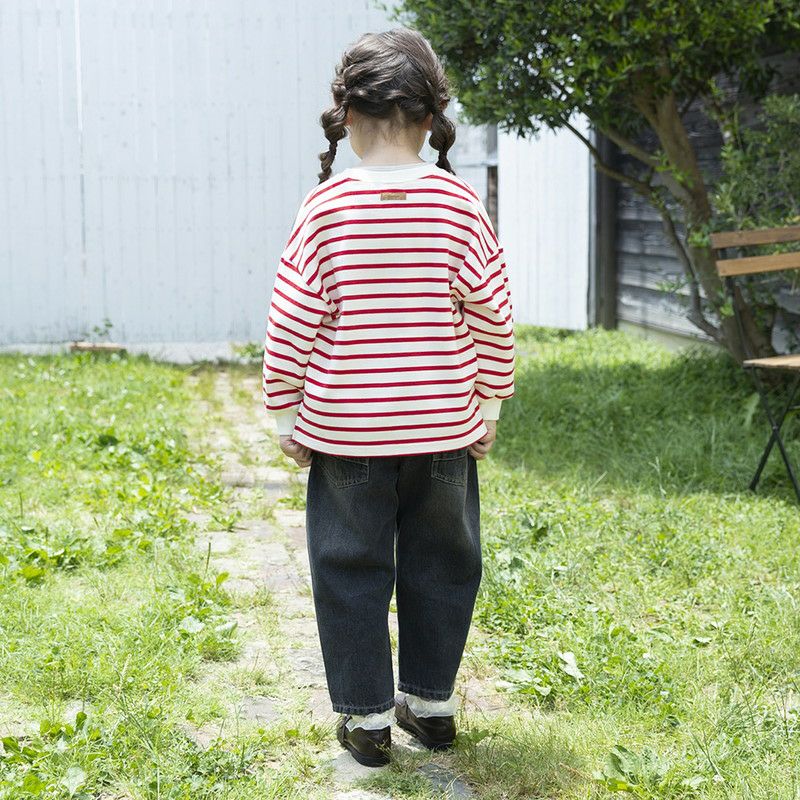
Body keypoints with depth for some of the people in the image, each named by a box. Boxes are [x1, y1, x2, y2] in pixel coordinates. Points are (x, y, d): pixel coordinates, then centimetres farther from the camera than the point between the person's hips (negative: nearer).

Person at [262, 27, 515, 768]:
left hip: (342, 429, -1)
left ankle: (366, 717, 18)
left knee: (351, 571, 11)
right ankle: (430, 702, 28)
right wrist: (491, 402, 10)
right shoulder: (460, 203, -5)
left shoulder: (326, 205, -8)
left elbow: (292, 320, -6)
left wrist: (284, 409, 5)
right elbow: (492, 314, -2)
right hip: (441, 428, 2)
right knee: (440, 566, 17)